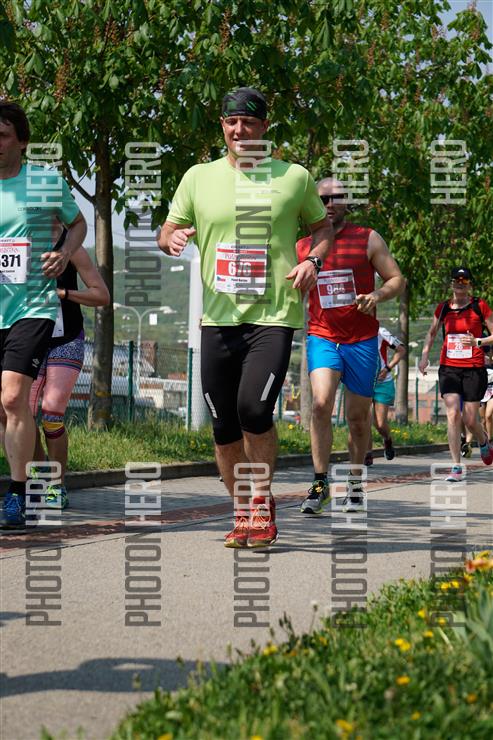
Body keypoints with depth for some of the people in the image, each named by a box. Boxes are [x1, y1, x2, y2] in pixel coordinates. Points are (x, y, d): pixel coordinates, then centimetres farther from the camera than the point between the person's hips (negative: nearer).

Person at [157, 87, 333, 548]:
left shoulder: (294, 177, 7)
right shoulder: (199, 177, 10)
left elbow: (323, 225, 19)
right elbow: (167, 231, 15)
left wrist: (313, 260, -1)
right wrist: (172, 238, -10)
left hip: (274, 315, -3)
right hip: (218, 318, 3)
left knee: (254, 409, -20)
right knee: (224, 427, 3)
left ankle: (263, 500, 2)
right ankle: (241, 513, 21)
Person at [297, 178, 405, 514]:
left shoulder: (368, 239, 2)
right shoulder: (302, 248, 7)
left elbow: (398, 280, 2)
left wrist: (377, 296, -17)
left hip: (362, 340, 0)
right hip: (321, 336, 0)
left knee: (358, 416, 8)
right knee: (321, 403, -22)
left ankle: (356, 484, 25)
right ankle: (321, 484, -15)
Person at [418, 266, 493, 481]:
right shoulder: (443, 308, 6)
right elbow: (432, 333, 21)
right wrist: (425, 355, 8)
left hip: (474, 369, -2)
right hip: (449, 368, 2)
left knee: (470, 419, 0)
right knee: (453, 413, -12)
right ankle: (456, 468, -9)